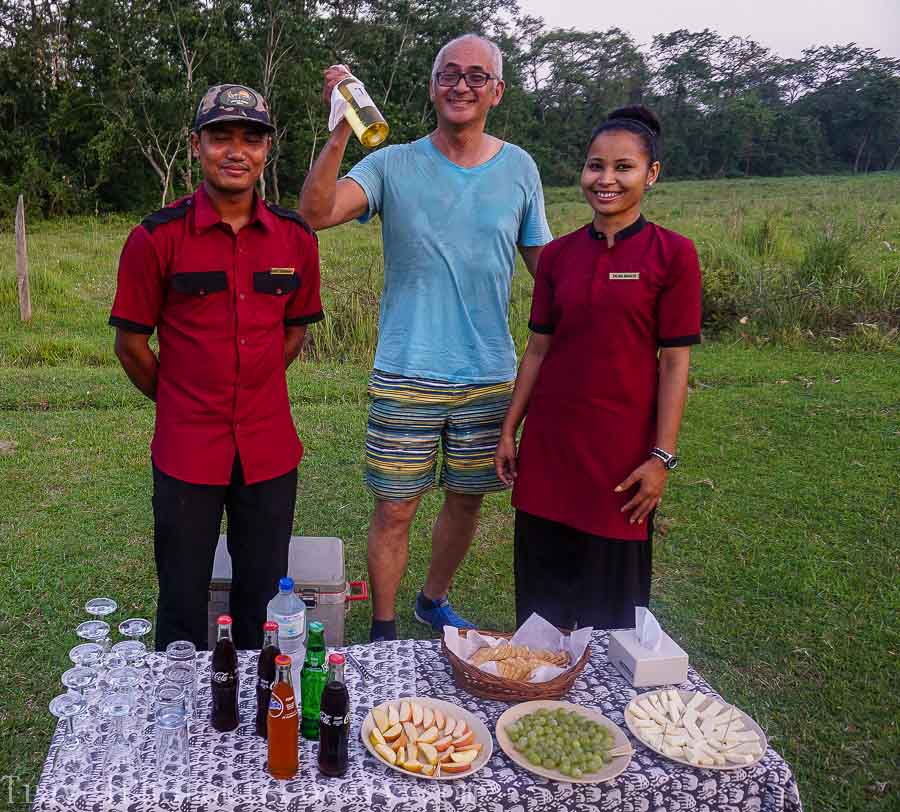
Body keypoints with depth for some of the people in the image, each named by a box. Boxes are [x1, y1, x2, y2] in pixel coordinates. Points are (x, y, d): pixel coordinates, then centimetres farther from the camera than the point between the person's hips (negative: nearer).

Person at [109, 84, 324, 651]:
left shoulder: (295, 238, 1)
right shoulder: (157, 238, -8)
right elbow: (131, 345, 0)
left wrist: (250, 393, 11)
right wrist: (182, 404, 10)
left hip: (270, 449, 3)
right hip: (186, 451, -2)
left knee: (264, 600, 15)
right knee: (183, 604, 11)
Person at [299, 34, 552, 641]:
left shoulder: (519, 169, 5)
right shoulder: (394, 165, -3)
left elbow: (544, 263, 12)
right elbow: (316, 213, -18)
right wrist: (341, 130, -29)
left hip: (490, 375, 3)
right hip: (406, 376, -3)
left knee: (467, 499, 15)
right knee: (395, 510, 3)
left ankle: (434, 601, 40)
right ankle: (383, 631, 23)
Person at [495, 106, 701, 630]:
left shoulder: (672, 254, -7)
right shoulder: (558, 255, 5)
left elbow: (675, 362, -7)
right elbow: (538, 349, 9)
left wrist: (662, 456, -10)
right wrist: (509, 430, 7)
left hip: (622, 446, -4)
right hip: (548, 442, 4)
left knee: (612, 601, 10)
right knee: (543, 591, 14)